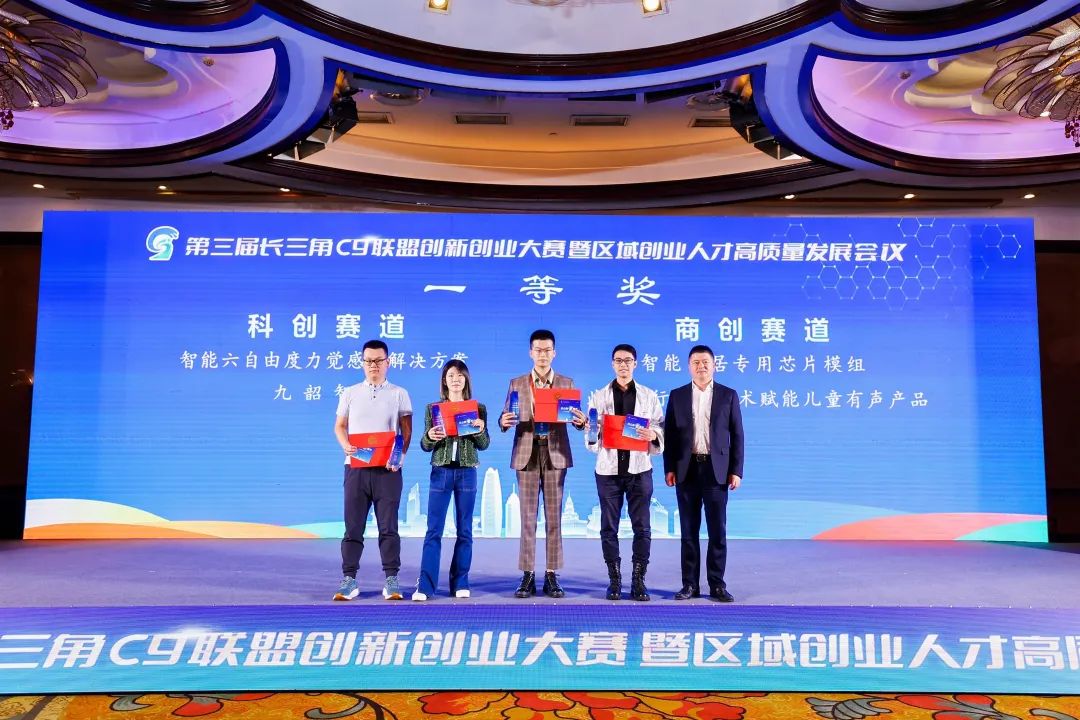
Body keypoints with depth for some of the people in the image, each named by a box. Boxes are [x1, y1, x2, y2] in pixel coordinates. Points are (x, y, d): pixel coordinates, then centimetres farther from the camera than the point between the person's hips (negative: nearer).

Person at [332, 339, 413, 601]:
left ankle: (391, 580, 6)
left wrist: (401, 455, -11)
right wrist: (346, 445, -8)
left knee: (388, 527, 0)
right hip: (356, 467, 1)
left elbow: (406, 431, 4)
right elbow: (339, 426, 12)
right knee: (353, 526, 2)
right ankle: (349, 579, 9)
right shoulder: (350, 393, 12)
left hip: (388, 469, -1)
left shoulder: (399, 394, 7)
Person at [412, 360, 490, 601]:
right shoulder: (433, 408, 5)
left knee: (464, 531, 6)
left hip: (467, 473, 1)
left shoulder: (478, 408, 6)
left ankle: (460, 583, 15)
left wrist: (481, 429, -15)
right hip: (441, 472, -1)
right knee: (433, 531, -4)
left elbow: (484, 445, 4)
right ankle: (425, 586, -2)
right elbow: (425, 447, 5)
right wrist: (430, 437, -17)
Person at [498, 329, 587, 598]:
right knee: (528, 517, 3)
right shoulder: (517, 383, 8)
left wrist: (581, 421, -22)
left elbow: (575, 418, 1)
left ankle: (551, 576, 9)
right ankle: (528, 576, 8)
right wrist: (504, 422, -21)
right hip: (526, 454, 0)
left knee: (554, 517, 3)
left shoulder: (566, 383, 8)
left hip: (555, 453, 0)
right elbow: (507, 419, 3)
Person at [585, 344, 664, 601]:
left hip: (639, 468, 0)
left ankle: (638, 580, 10)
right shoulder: (599, 396, 8)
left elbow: (661, 427, 6)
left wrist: (653, 435, -15)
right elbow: (590, 432, 6)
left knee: (642, 527, 1)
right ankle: (614, 580, 14)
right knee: (609, 527, 4)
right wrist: (596, 431, -15)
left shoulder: (649, 396, 8)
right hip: (608, 469, 0)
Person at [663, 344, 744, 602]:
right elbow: (669, 434, 6)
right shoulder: (677, 396, 7)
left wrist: (736, 470, -3)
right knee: (689, 530, 6)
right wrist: (669, 469, -1)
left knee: (717, 530, 2)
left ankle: (717, 584, 11)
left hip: (716, 471, -1)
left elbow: (736, 435, 4)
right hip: (686, 470, 1)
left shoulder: (728, 395, 5)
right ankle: (690, 584, 13)